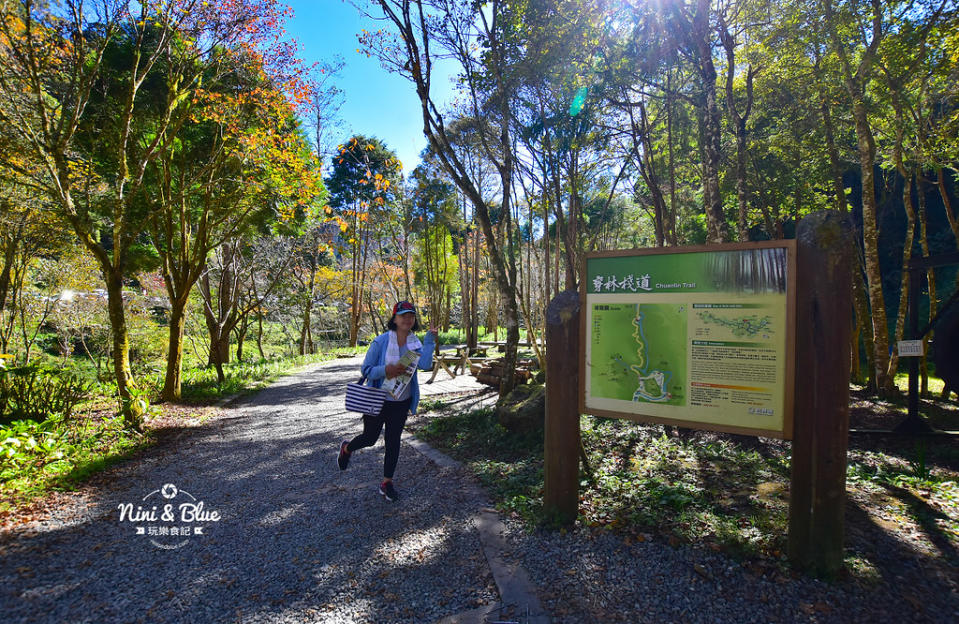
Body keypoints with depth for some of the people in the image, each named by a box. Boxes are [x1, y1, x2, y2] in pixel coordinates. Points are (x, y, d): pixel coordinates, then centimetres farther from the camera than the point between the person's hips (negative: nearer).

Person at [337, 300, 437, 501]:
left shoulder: (416, 343, -2)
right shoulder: (381, 342, -14)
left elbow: (425, 364, -20)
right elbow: (366, 369, -11)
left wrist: (429, 341, -24)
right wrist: (385, 370, -29)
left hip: (402, 402, 3)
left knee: (393, 441, 9)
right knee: (370, 438, 12)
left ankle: (387, 483, 26)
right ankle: (346, 449, 47)